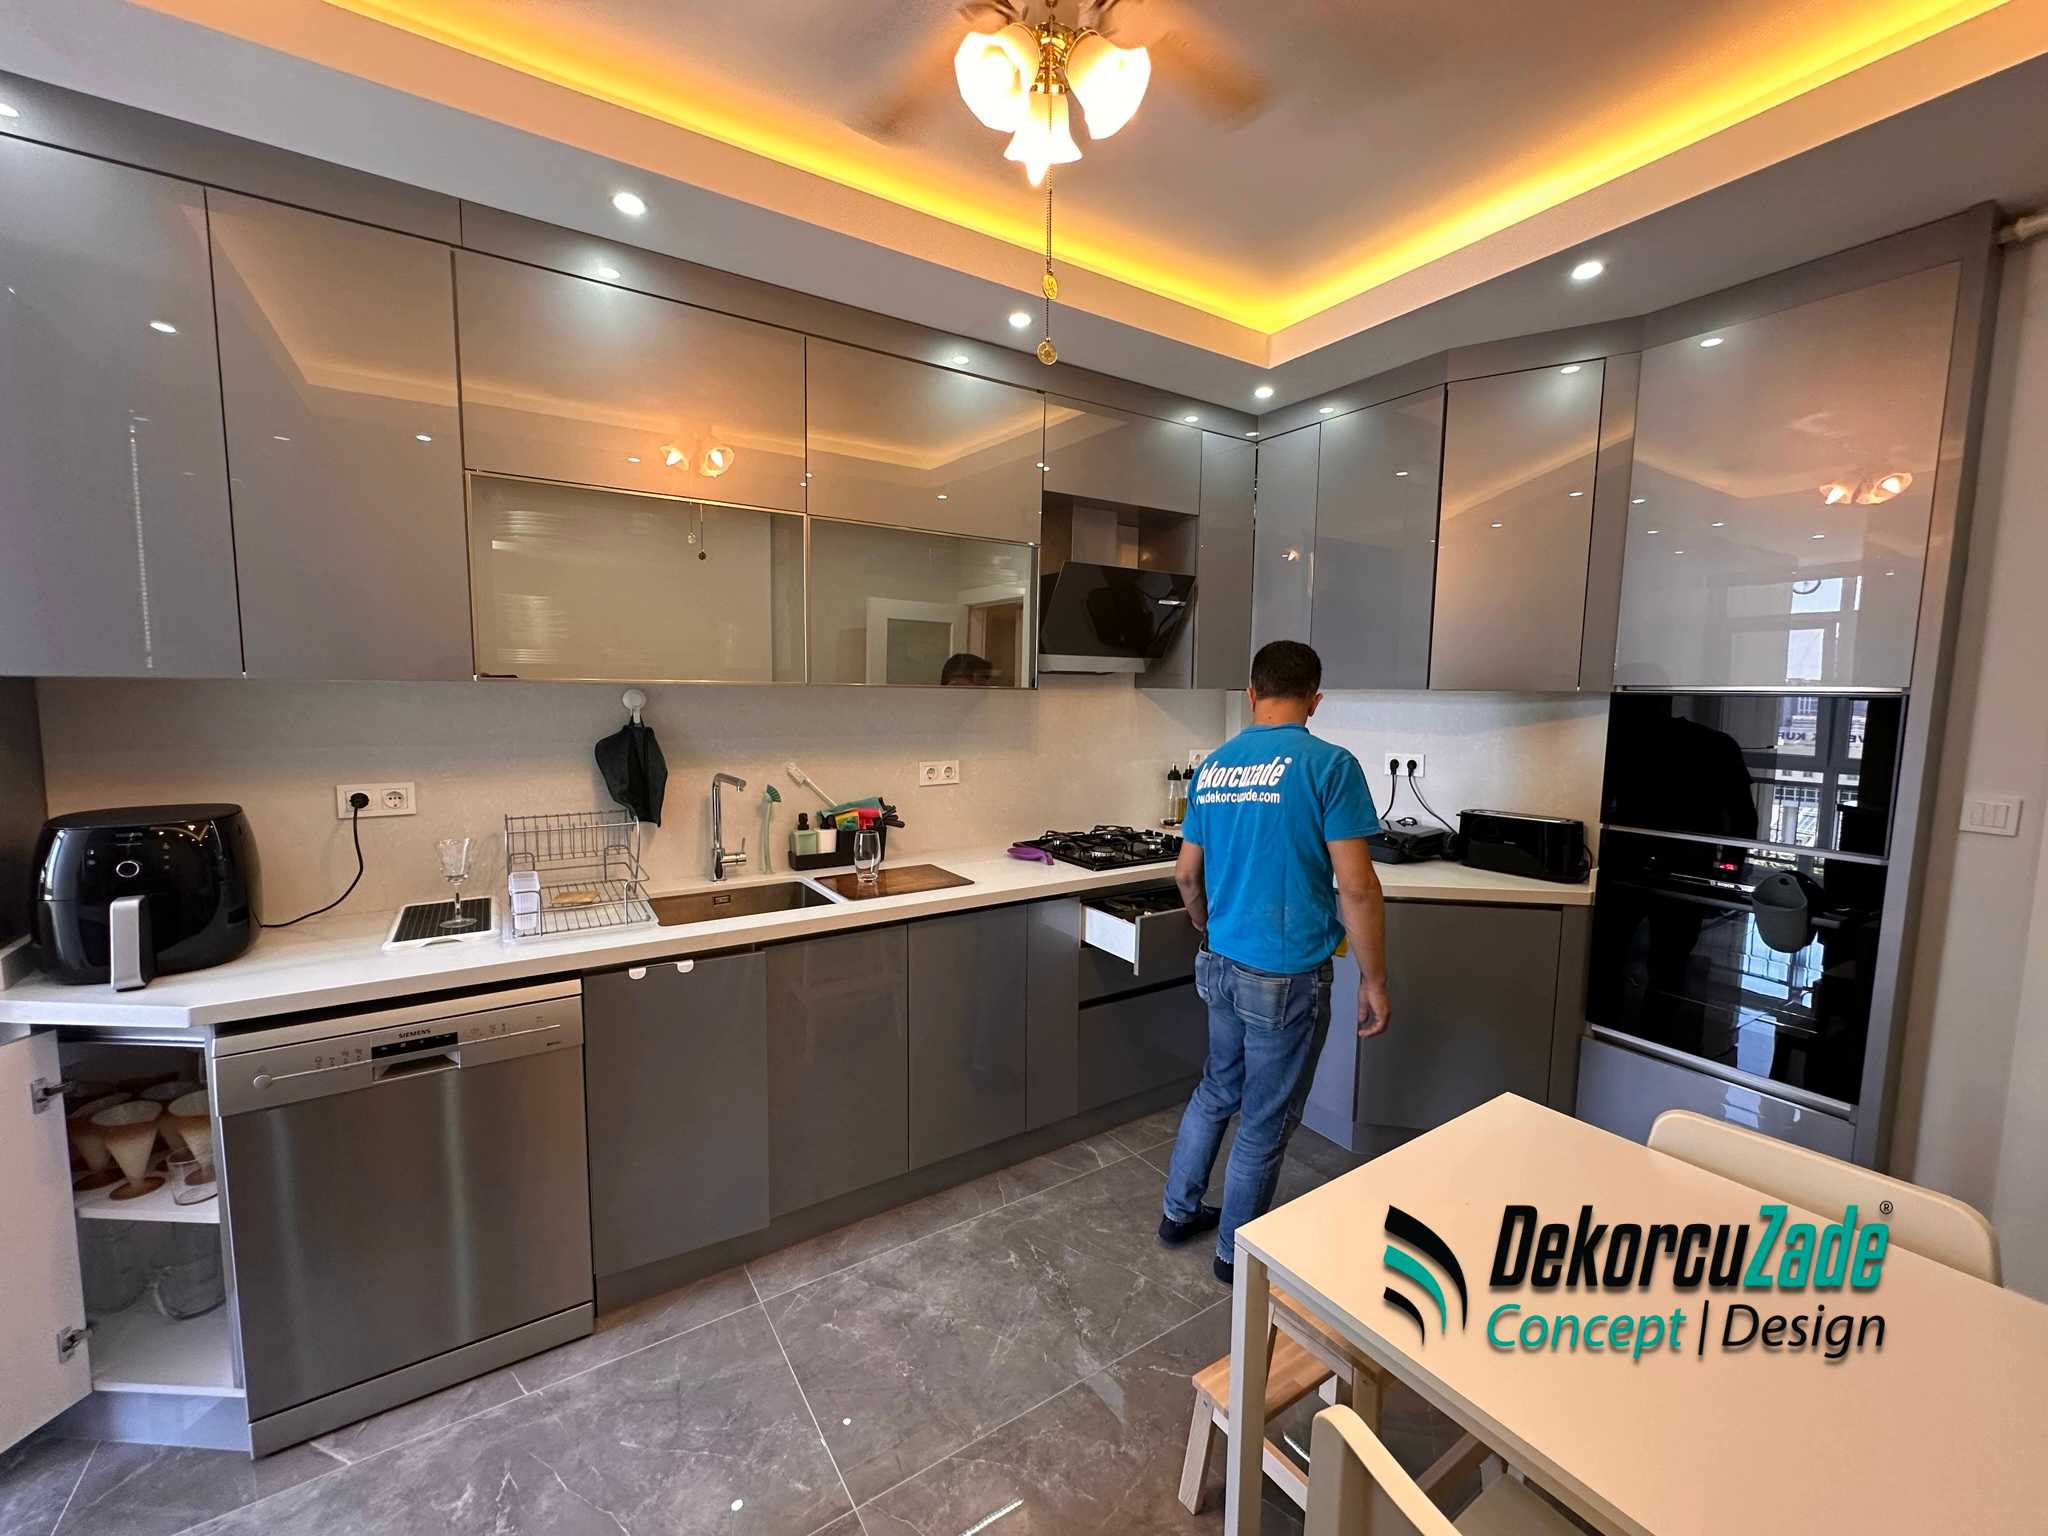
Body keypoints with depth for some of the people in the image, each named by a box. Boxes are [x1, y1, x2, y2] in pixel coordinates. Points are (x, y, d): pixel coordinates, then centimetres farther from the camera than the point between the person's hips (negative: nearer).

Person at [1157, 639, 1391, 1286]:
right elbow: (1356, 888, -17)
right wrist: (1374, 980, -5)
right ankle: (1237, 1251, 33)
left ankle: (1179, 1212, 40)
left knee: (1217, 1090, 26)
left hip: (1222, 965, 6)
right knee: (1266, 1120, 13)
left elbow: (1187, 875, 10)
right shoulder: (1328, 764, -15)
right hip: (1288, 976, -6)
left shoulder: (1212, 766, 3)